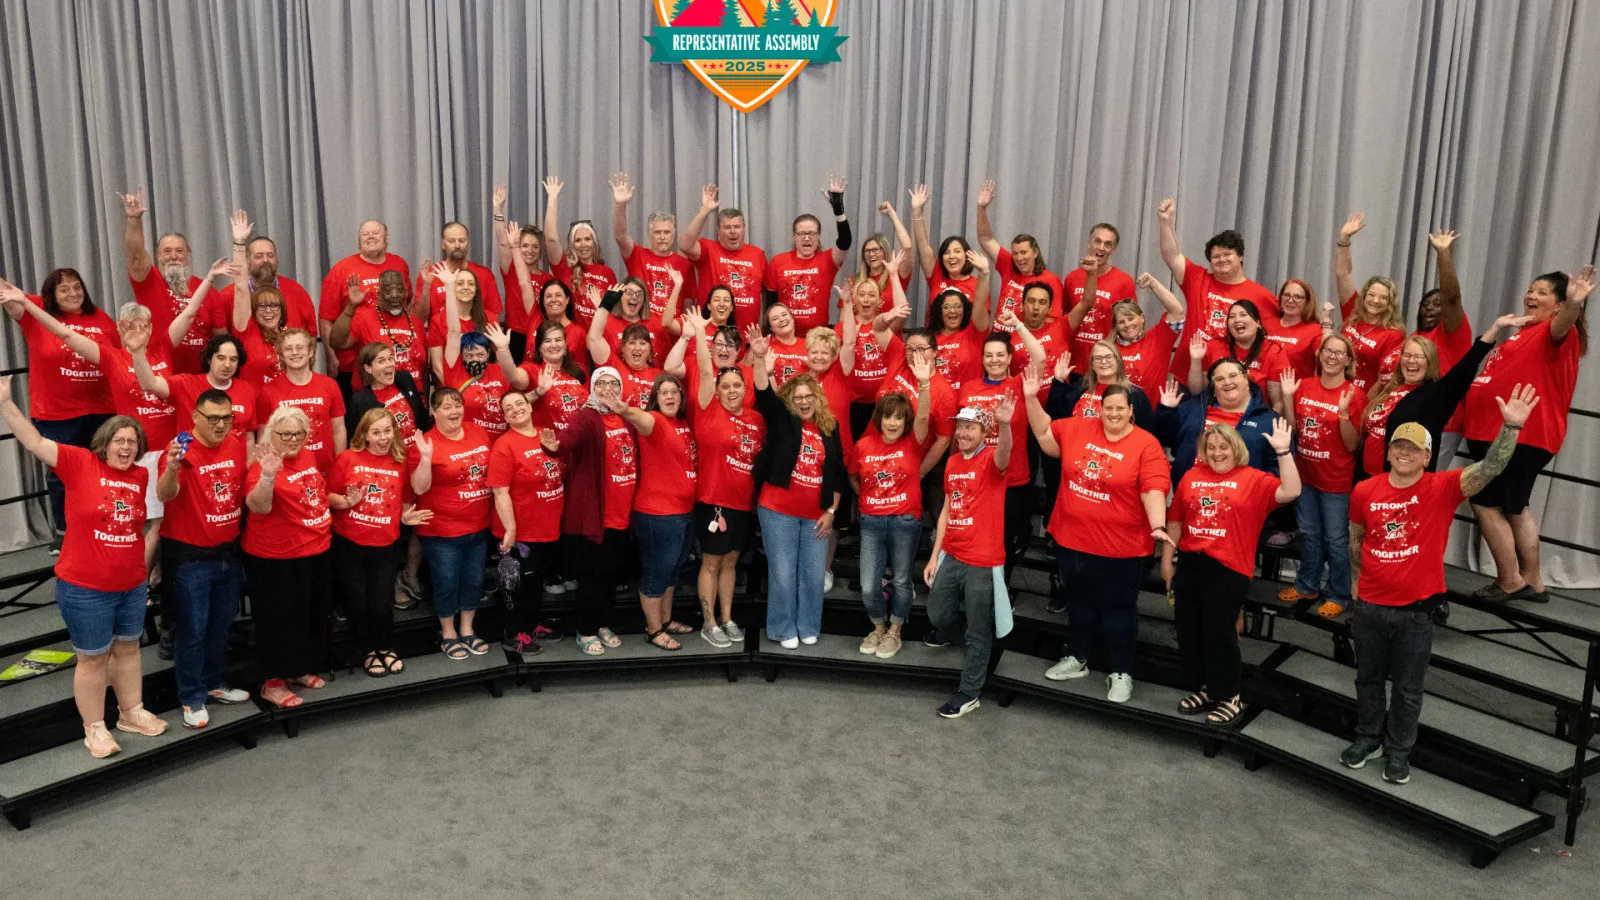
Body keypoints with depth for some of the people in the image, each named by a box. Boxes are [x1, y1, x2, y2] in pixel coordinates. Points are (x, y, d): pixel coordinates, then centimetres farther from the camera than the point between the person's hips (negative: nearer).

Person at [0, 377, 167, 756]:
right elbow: (34, 441, -18)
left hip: (132, 584, 4)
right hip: (84, 587, -4)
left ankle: (132, 713, 34)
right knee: (93, 657, 7)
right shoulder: (79, 463, -10)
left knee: (128, 648, 18)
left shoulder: (140, 477, 1)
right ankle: (94, 728, 21)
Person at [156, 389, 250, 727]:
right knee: (192, 629, 3)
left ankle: (215, 684, 36)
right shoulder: (180, 448, -19)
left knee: (221, 624, 19)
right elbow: (164, 495, -33)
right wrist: (172, 467, -52)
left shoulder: (236, 444, 0)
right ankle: (192, 699, 15)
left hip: (228, 552, 6)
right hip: (189, 557, -6)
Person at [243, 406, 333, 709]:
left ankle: (301, 669, 36)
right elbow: (258, 506, -37)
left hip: (317, 551, 8)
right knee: (280, 619, 1)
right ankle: (273, 683, 14)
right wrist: (267, 476, -51)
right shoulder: (263, 466, -19)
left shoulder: (307, 458, 4)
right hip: (276, 559, -8)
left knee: (314, 613, 19)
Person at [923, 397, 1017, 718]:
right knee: (937, 615, 22)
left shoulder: (991, 459, -13)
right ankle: (955, 632, 54)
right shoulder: (952, 461, 7)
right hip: (951, 555, 7)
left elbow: (1003, 456, -40)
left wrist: (1004, 425, -61)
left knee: (978, 630, 5)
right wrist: (935, 555, 10)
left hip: (983, 561, -7)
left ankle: (969, 692, 20)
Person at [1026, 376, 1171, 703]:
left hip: (1121, 547, -4)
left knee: (1118, 609, 10)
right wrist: (1031, 398, 0)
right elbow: (1044, 433, 11)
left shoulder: (1146, 445, -12)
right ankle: (1077, 658, 39)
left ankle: (1121, 673, 24)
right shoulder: (1077, 429, 0)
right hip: (1072, 540, 5)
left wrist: (1158, 526, -30)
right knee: (1079, 603, 21)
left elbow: (1153, 491, -17)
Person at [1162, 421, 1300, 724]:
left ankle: (1229, 698, 17)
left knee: (1219, 634, 1)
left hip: (1227, 570, -5)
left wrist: (1283, 452, -23)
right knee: (1189, 631, 12)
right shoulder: (1191, 477, 8)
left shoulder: (1253, 479, -3)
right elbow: (1175, 521, 12)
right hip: (1188, 565, 5)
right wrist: (1167, 560, 12)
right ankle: (1204, 688, 30)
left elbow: (1290, 492, -18)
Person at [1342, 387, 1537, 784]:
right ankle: (1368, 738, 38)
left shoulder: (1442, 488, -11)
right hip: (1370, 606, 2)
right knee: (1368, 678, 19)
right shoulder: (1364, 491, -4)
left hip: (1416, 611, -2)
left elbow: (1488, 469, -27)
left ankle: (1398, 751, 29)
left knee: (1408, 688, 12)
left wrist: (1511, 427, -40)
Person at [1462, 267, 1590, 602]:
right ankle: (1532, 581, 26)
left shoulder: (1555, 333, -11)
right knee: (1513, 508, 17)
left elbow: (1562, 325, -38)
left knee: (1486, 502, -5)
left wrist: (1575, 303, -58)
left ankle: (1510, 582, 5)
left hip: (1522, 436, -11)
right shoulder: (1525, 333, 20)